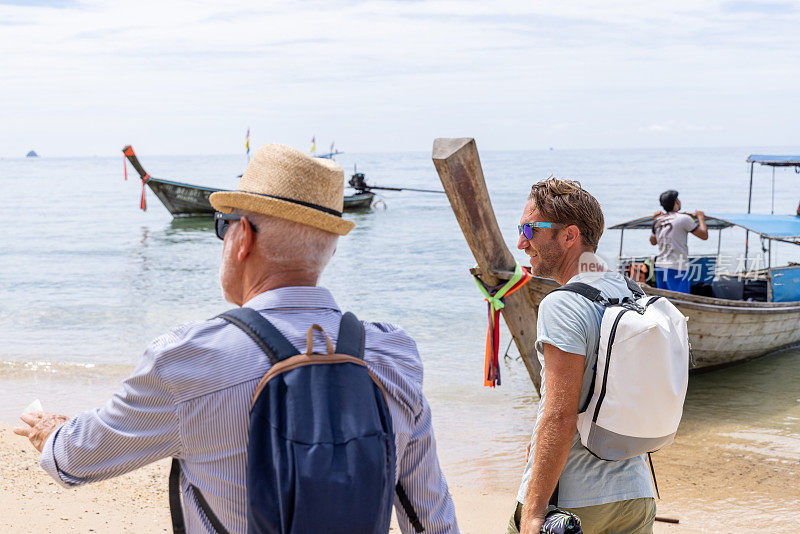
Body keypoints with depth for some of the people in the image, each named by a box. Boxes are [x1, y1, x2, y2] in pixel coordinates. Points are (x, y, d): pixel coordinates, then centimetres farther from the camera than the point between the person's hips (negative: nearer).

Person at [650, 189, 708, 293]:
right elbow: (704, 235, -4)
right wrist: (701, 217, 12)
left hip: (660, 265, 7)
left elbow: (653, 241, 27)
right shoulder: (683, 219, -10)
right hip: (677, 268, -7)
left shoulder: (658, 221, 9)